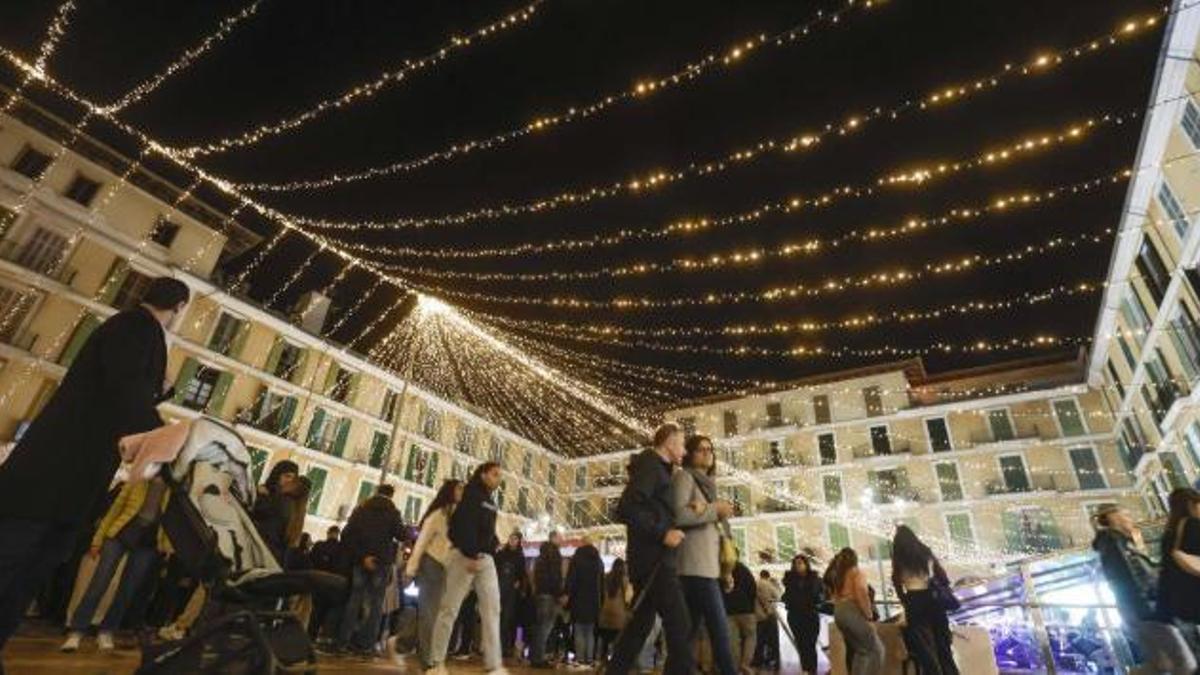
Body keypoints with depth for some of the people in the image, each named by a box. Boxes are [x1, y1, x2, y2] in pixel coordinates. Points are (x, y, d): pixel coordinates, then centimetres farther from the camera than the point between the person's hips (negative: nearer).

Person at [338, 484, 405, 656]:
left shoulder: (360, 509, 10)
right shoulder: (392, 512, 1)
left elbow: (347, 535, 0)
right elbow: (401, 535, -7)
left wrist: (360, 555, -4)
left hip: (360, 559, 3)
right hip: (381, 560, -3)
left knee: (354, 599, 9)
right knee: (375, 602, 3)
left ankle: (342, 641, 5)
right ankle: (367, 644, 0)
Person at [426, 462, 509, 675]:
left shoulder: (490, 501, 20)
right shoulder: (472, 494, -4)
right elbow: (463, 524, -16)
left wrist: (495, 543, 3)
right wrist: (471, 555, -23)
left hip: (486, 558, 8)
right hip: (465, 555, -8)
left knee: (492, 609, -1)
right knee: (450, 608, -2)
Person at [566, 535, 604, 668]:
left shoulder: (576, 558, -4)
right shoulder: (599, 561, 12)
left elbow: (570, 579, -10)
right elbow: (602, 583, 14)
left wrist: (567, 595, -8)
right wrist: (600, 599, 16)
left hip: (579, 599, -4)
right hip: (594, 601, 4)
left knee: (579, 631, 1)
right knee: (590, 632, 12)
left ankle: (580, 659, -3)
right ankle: (589, 659, 8)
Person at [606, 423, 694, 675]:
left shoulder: (656, 468, 20)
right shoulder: (651, 464, -10)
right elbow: (626, 508, -22)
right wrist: (662, 533, -21)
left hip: (650, 557, 10)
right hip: (653, 557, -10)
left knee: (641, 621, 15)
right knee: (679, 625, -8)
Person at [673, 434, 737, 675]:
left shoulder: (707, 483, 24)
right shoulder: (684, 477, -2)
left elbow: (710, 522, 19)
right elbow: (677, 515, -16)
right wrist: (715, 510, -9)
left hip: (706, 564, 9)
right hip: (695, 565, -9)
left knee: (691, 628, 9)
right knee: (719, 629, -11)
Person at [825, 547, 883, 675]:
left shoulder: (836, 574, 18)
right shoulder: (856, 572, -2)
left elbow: (833, 593, 12)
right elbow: (861, 594, -15)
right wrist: (868, 613, -7)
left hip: (838, 612, 8)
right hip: (852, 611, -7)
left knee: (855, 649, 19)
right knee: (875, 649, -3)